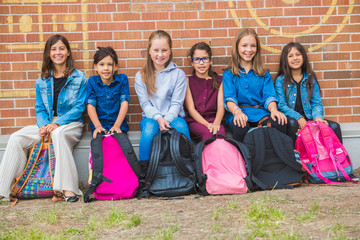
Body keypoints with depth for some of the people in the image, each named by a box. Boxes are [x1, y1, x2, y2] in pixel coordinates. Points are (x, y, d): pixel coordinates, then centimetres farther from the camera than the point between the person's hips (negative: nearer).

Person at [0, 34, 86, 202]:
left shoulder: (79, 78, 2)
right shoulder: (42, 80, 13)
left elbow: (79, 107, -5)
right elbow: (40, 109, 12)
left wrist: (57, 123, -18)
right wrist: (43, 125, -11)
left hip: (71, 124, -4)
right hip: (47, 124, 5)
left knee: (58, 134, -40)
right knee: (16, 138, -18)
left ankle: (68, 189, -41)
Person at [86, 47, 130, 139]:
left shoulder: (122, 79, 4)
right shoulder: (92, 81, 6)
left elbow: (124, 103, -3)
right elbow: (90, 106, -1)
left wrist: (117, 125, -16)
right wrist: (98, 126, -17)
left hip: (118, 124, 0)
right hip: (98, 124, 0)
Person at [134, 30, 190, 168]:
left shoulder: (178, 74, 6)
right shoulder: (141, 76, 8)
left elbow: (176, 103, 0)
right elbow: (145, 104, 0)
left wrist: (167, 119, -18)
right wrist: (158, 118, -18)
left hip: (173, 117, 0)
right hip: (151, 117, 0)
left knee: (180, 126, -35)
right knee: (150, 127, -35)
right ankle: (143, 169, -26)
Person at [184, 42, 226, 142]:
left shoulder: (218, 81, 18)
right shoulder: (188, 81, 12)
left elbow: (221, 105, 5)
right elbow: (191, 108, 2)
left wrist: (216, 123, -18)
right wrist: (207, 124, -15)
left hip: (214, 119, 1)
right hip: (194, 121, -1)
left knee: (221, 132, -35)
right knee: (208, 133, -36)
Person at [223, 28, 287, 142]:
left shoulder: (263, 73, 20)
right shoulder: (229, 73, 12)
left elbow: (269, 96, 7)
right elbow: (229, 98, -3)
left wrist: (274, 110, -17)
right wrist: (237, 111, -26)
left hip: (261, 113, 2)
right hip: (237, 113, -2)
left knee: (279, 123, -33)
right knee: (240, 127, -39)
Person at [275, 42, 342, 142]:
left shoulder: (311, 79, 15)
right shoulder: (280, 80, 6)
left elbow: (316, 103, 9)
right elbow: (281, 105, -2)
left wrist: (318, 117, -14)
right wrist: (298, 118, -19)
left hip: (309, 119, 3)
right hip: (291, 118, -3)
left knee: (334, 127, -22)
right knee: (292, 124, -38)